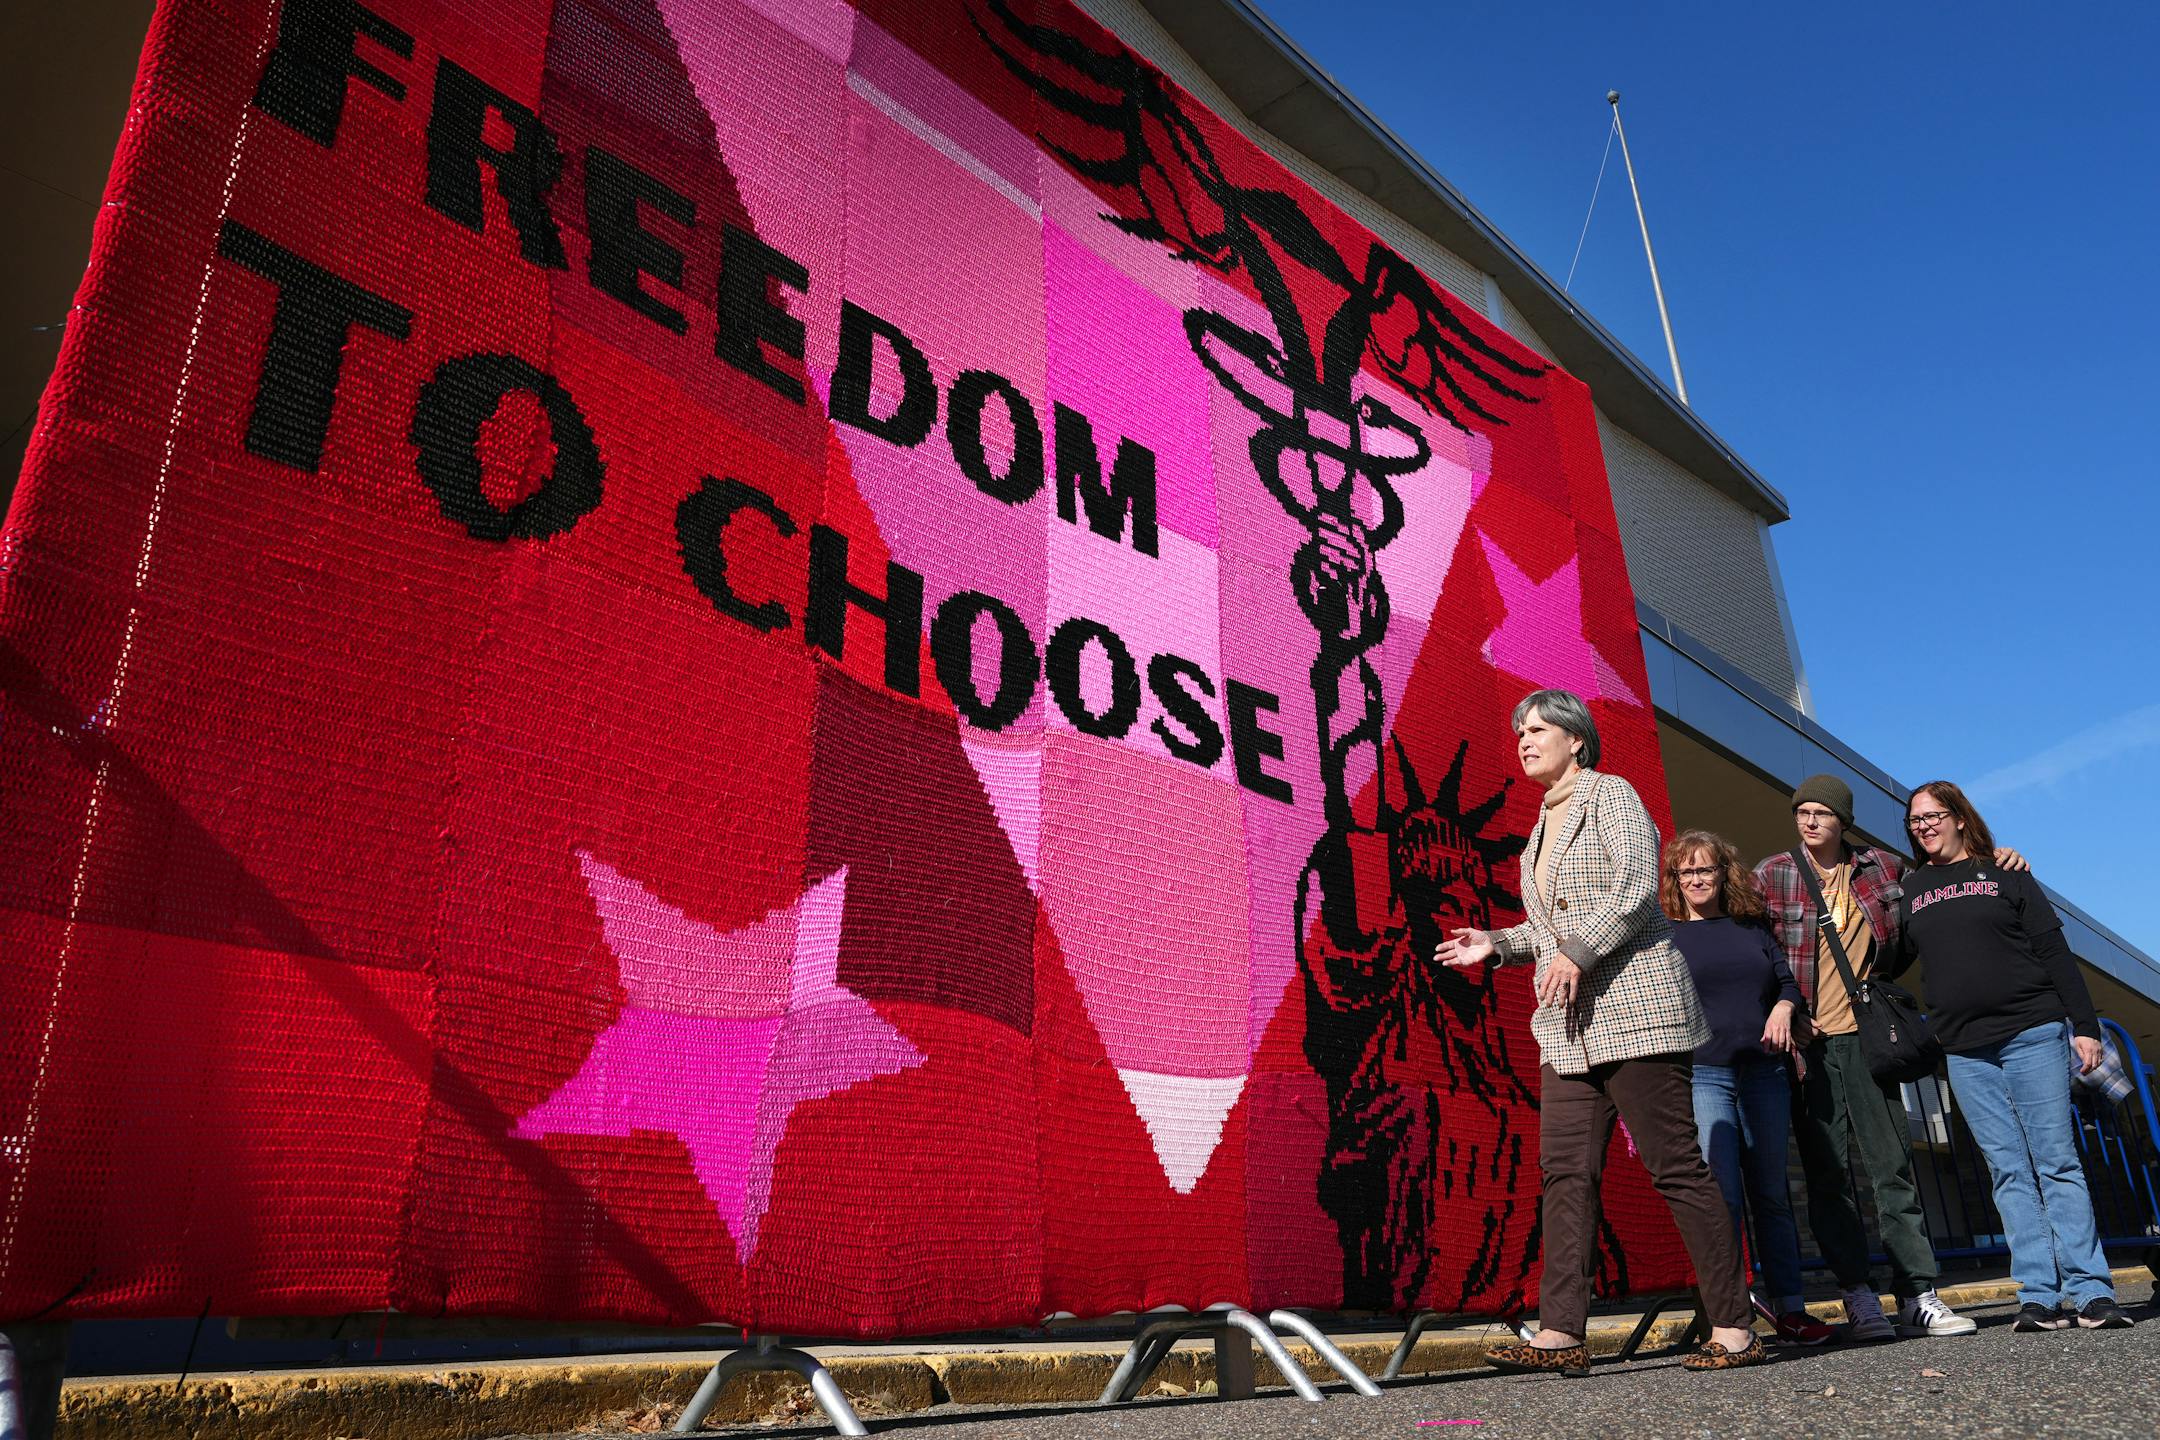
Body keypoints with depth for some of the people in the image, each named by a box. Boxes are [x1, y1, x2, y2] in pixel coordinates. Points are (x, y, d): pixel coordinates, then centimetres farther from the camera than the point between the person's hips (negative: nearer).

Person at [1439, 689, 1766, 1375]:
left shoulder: (1611, 794, -2)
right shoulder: (1547, 821, 21)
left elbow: (1636, 888, -15)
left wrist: (1578, 954, -21)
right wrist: (1498, 944, 12)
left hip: (1634, 1006, -8)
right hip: (1568, 1024, 8)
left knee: (1676, 1166, -4)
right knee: (1566, 1171, 1)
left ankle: (1734, 1327, 6)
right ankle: (1559, 1335, 1)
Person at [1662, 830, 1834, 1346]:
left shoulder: (1752, 926, 15)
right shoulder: (1664, 935, 4)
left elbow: (1788, 978, 16)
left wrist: (1783, 1007, -5)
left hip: (1765, 1073, 4)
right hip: (1702, 1075, -3)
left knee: (1771, 1195, 8)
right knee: (1723, 1199, -8)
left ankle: (1790, 1311, 14)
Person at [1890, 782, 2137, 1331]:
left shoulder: (2005, 874, 7)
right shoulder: (1910, 890, 14)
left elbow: (2055, 952, 3)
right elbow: (1887, 963, 15)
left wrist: (2084, 1026, -3)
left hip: (2033, 1035, -2)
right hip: (1965, 1051, 2)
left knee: (2057, 1162, -3)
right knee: (2009, 1171, 1)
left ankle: (2090, 1291, 0)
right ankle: (2038, 1296, 1)